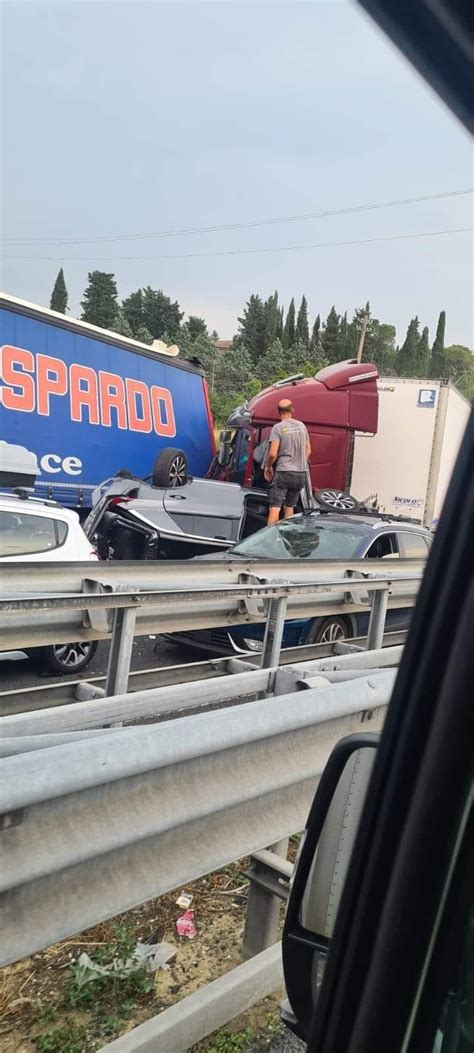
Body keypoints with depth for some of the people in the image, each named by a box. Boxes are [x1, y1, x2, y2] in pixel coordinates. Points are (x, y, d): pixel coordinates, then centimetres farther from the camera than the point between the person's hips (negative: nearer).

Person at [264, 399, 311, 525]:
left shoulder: (278, 428, -8)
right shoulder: (301, 426, 9)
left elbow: (272, 454, -14)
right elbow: (308, 450, 14)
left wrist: (268, 466, 2)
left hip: (284, 472, -6)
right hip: (301, 473, 6)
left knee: (274, 508, -7)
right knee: (289, 507, 17)